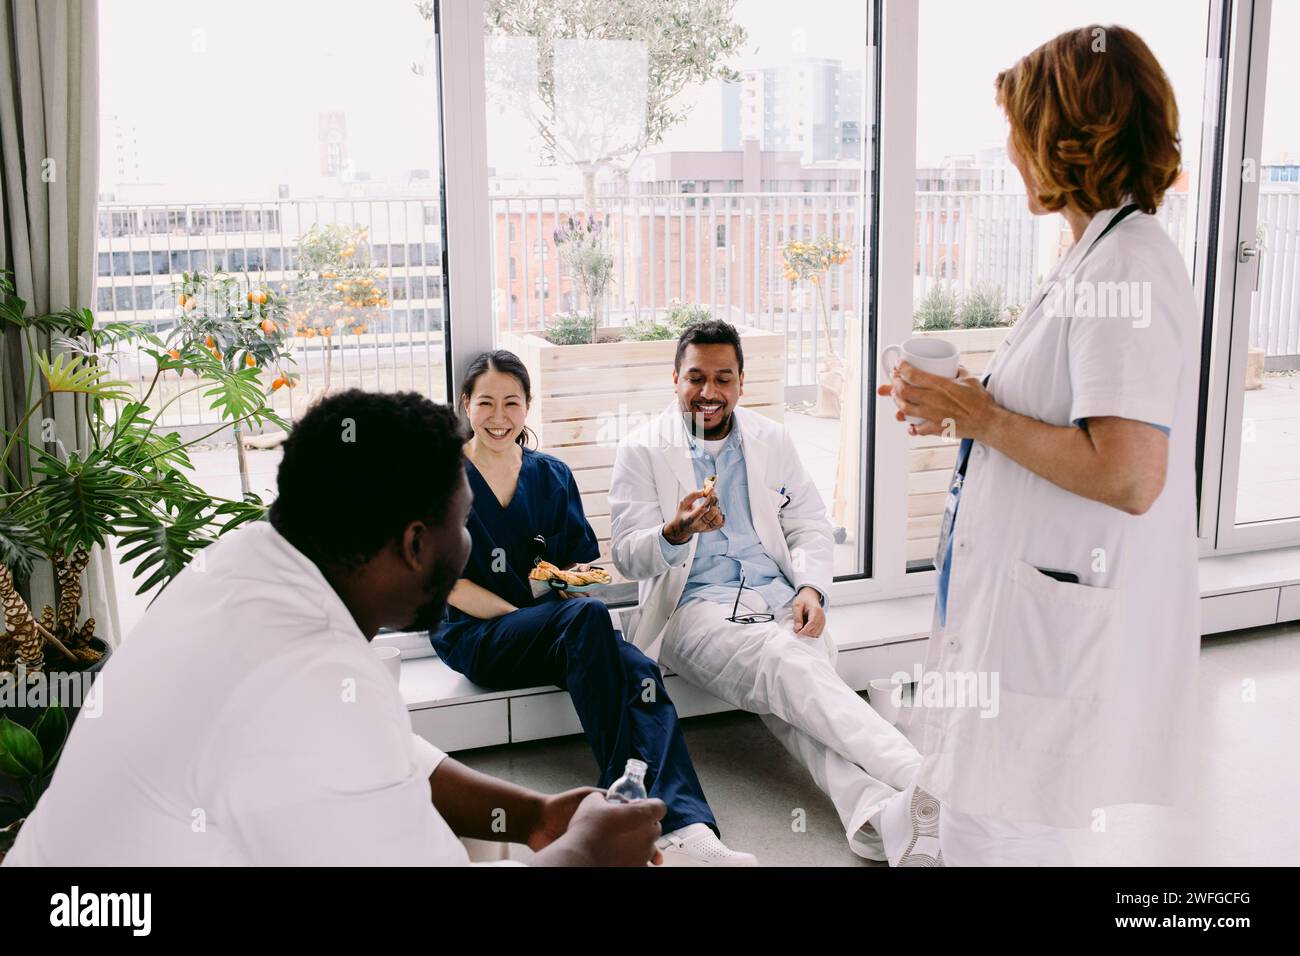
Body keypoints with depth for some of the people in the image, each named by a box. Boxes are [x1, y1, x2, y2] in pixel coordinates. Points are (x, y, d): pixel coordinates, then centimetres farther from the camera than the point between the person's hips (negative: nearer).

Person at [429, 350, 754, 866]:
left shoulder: (551, 475, 15)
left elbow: (579, 561, 17)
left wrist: (575, 575, -8)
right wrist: (524, 614, -13)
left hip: (550, 633, 4)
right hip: (476, 637, -4)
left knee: (641, 672, -30)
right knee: (588, 615, -36)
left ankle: (685, 829, -48)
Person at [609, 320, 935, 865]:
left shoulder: (773, 442, 16)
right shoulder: (642, 451, 5)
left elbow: (810, 526, 16)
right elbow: (628, 555, -3)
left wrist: (811, 588, -5)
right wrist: (674, 534, -26)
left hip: (778, 600, 3)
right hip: (696, 608, -3)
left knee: (793, 692, -32)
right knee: (792, 669, -34)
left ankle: (876, 816, -53)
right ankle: (923, 782, -49)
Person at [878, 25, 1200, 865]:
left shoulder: (1124, 269, -19)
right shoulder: (1109, 256, 12)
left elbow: (1127, 474, -27)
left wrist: (985, 419, -16)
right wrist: (969, 410, 10)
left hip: (1061, 628, -10)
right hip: (1038, 606, 10)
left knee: (986, 835, 1)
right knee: (997, 825, 22)